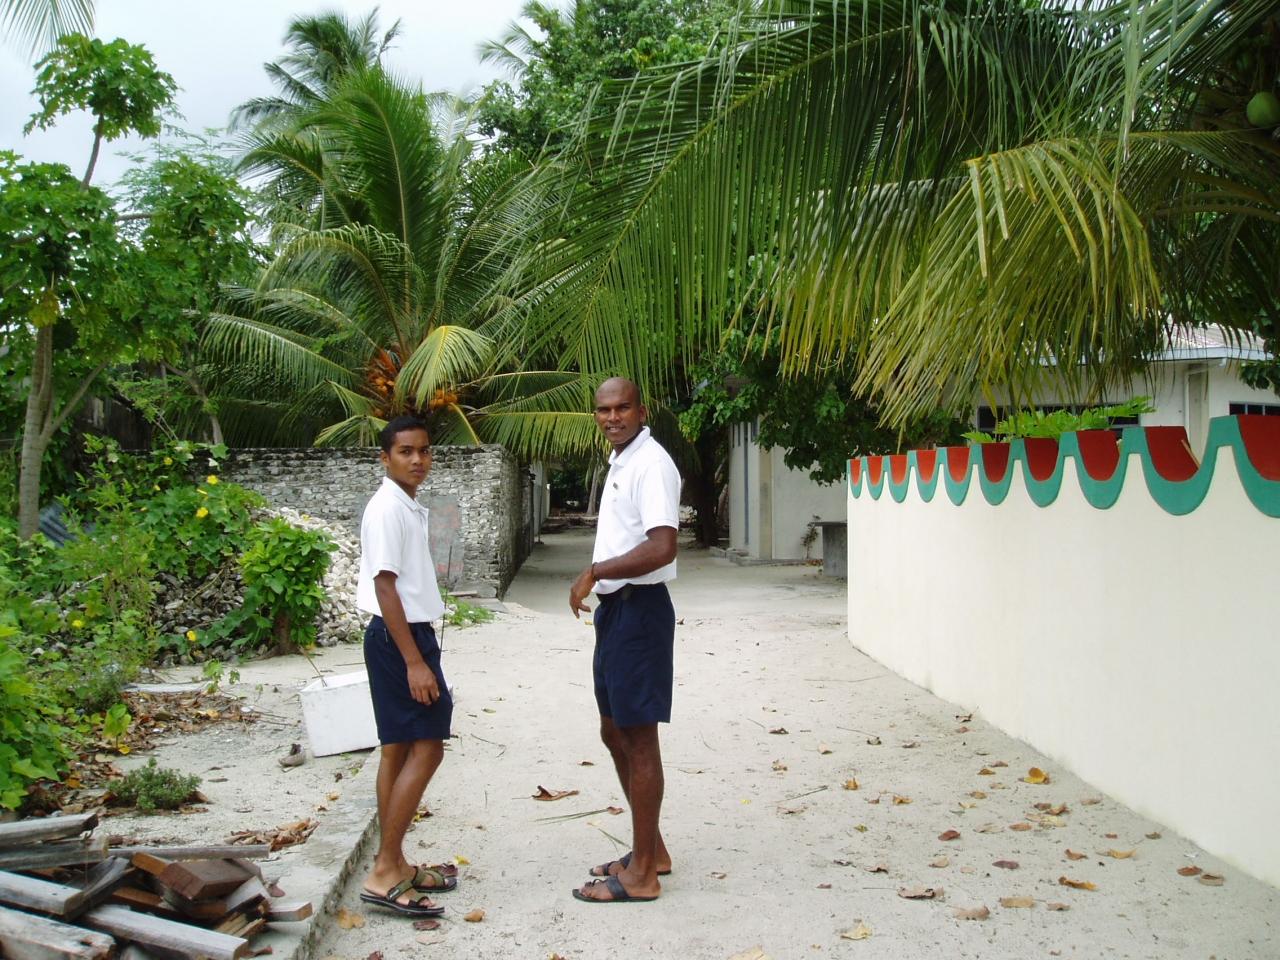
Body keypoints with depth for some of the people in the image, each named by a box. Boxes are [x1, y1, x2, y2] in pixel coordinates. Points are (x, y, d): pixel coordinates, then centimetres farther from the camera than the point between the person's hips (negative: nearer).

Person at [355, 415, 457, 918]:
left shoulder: (408, 507, 14)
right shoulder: (388, 510, -16)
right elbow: (385, 586, -21)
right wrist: (415, 662, -23)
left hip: (410, 634, 10)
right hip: (399, 638, -10)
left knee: (399, 749, 12)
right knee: (426, 748, -8)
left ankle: (394, 866, 19)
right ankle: (385, 873, -5)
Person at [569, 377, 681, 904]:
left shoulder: (651, 464, -17)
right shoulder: (620, 462, 15)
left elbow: (662, 548, -27)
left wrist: (593, 572, -19)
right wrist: (598, 584, 17)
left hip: (640, 609, -10)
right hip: (615, 608, 10)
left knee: (639, 738, -2)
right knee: (614, 733, 17)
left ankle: (642, 873, 8)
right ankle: (650, 850, 29)